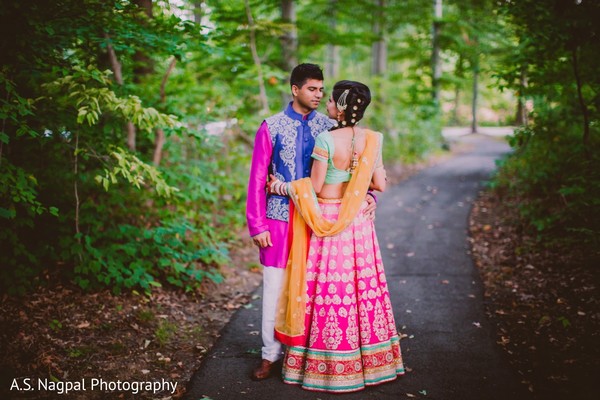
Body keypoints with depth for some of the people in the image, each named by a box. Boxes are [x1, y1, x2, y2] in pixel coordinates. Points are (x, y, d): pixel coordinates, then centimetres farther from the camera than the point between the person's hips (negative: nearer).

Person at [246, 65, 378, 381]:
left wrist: (367, 195, -17)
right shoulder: (272, 127, -2)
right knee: (275, 287, 3)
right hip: (280, 218, -1)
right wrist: (257, 226, -5)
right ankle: (270, 354, 16)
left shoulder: (328, 127, 3)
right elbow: (257, 180, -2)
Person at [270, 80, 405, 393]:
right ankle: (369, 359, 24)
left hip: (328, 221, -5)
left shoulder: (326, 139, -16)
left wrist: (284, 188, 4)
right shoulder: (371, 140, -1)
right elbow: (380, 184, 3)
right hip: (358, 222, 5)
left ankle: (328, 366, 14)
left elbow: (315, 187, -11)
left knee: (327, 289, 4)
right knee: (361, 285, 14)